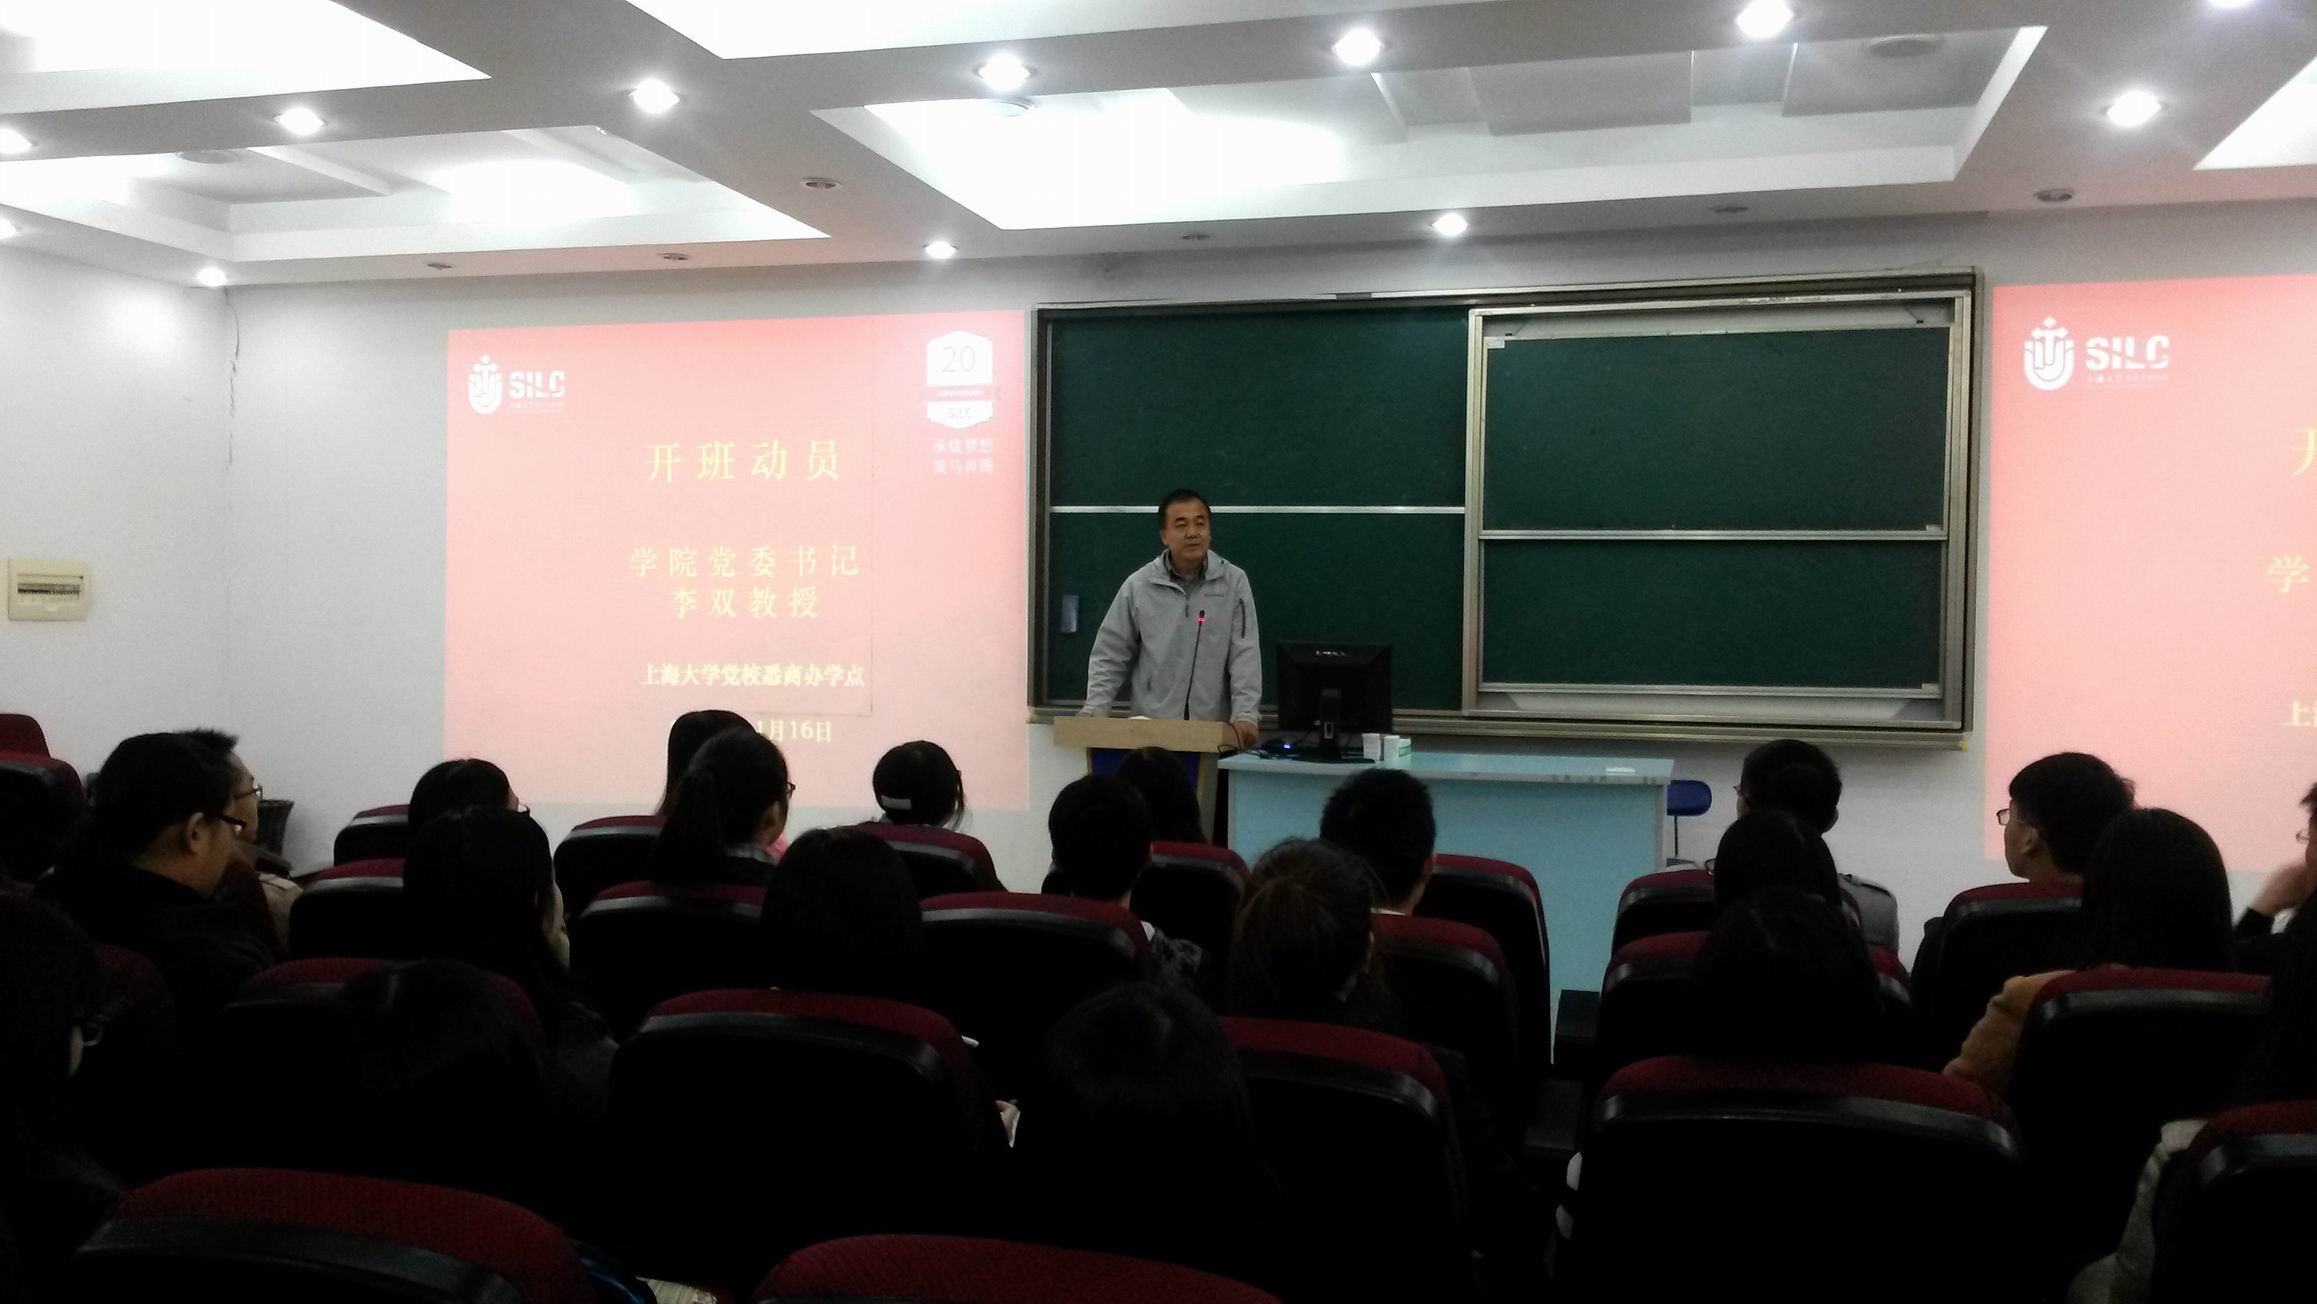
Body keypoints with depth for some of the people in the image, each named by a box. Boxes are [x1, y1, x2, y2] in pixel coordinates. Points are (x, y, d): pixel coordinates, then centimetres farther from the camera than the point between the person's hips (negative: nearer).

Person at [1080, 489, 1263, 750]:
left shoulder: (1234, 582, 0)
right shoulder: (1138, 585, 1)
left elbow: (1246, 655, -3)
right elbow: (1110, 656, 5)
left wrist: (1244, 716, -14)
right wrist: (1092, 712, -6)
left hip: (1214, 730, 0)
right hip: (1149, 728, 0)